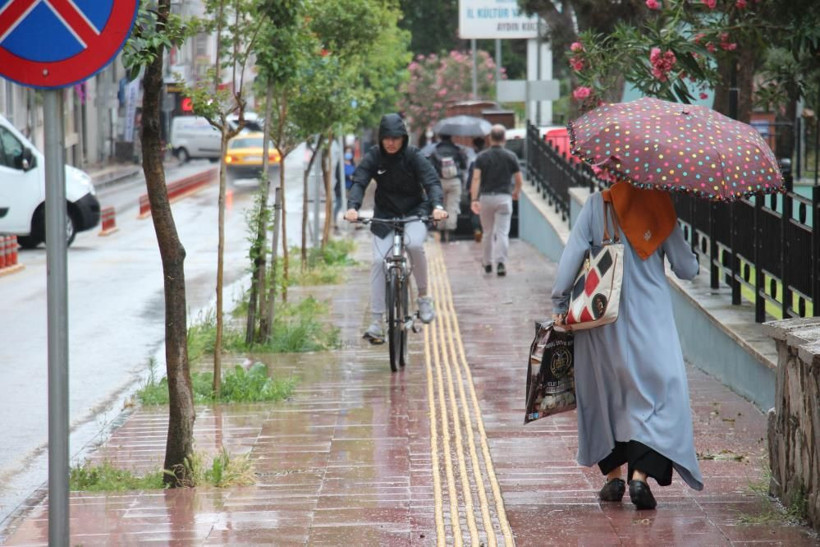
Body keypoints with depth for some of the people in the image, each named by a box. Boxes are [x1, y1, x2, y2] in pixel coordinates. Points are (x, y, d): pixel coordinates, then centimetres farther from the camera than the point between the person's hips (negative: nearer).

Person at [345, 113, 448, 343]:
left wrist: (437, 205, -40)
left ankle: (423, 297, -12)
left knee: (414, 244, -32)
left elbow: (431, 181, -20)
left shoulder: (413, 156, -12)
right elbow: (359, 182, -17)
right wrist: (352, 207, -37)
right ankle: (376, 322, -7)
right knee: (378, 260, -12)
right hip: (385, 214, 2)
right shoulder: (373, 157, -8)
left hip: (415, 212, -2)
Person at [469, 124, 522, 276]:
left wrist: (474, 199, -16)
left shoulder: (482, 157, 0)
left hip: (486, 197, 1)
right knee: (502, 233, -4)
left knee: (488, 233, 16)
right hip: (504, 197, -1)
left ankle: (487, 263, 27)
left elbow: (476, 178, -10)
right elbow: (518, 179, 3)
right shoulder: (510, 157, -1)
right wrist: (516, 192, 24)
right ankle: (501, 262, -20)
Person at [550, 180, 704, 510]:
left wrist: (560, 303, 0)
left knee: (604, 394, 16)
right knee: (657, 394, 2)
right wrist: (692, 262, 23)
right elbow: (686, 269, 1)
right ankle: (640, 474, -15)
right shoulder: (660, 208, -3)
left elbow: (572, 256, -9)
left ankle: (612, 475, 21)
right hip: (650, 319, -1)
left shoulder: (596, 205, -4)